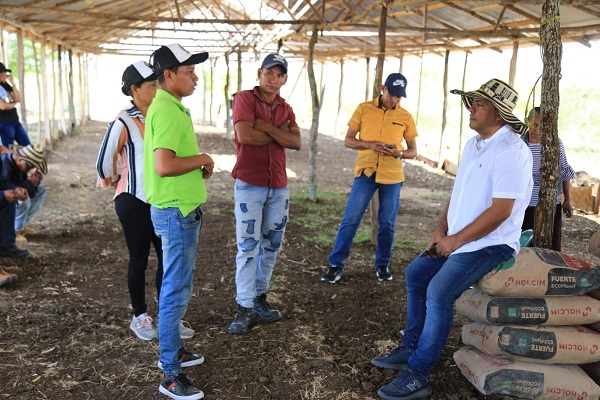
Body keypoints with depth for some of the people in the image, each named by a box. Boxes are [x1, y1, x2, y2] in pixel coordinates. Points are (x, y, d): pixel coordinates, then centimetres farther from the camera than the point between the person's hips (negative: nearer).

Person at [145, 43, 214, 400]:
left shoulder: (171, 107, 13)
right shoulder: (167, 111, -19)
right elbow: (164, 166, -29)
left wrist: (199, 165, 2)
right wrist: (202, 159, -14)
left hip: (181, 210, 10)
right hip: (177, 212, -10)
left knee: (177, 287, 20)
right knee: (176, 292, -2)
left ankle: (172, 350, 35)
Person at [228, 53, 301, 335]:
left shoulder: (286, 109, 13)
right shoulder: (244, 99, -3)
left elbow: (296, 142, -2)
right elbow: (244, 135, -19)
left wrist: (266, 127, -13)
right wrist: (279, 134, -7)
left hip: (279, 186, 6)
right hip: (249, 184, -6)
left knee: (271, 245, 11)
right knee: (248, 246, -4)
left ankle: (259, 298, 24)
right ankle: (245, 307, 3)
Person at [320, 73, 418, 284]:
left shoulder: (406, 117, 5)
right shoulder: (364, 109, 1)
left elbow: (413, 151, 9)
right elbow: (348, 140, 1)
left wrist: (400, 153, -14)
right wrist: (370, 144, -17)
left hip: (392, 176, 1)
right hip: (365, 172, -1)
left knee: (387, 224, 9)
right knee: (350, 219, -3)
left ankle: (382, 264, 25)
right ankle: (336, 264, 6)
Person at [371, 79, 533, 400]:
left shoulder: (511, 151, -19)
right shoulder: (473, 144, 10)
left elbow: (500, 211, -24)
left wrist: (455, 240, -17)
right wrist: (440, 231, 3)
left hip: (491, 244, -10)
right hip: (456, 240, 10)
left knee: (438, 291, -24)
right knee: (415, 273, 10)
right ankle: (410, 348, 21)